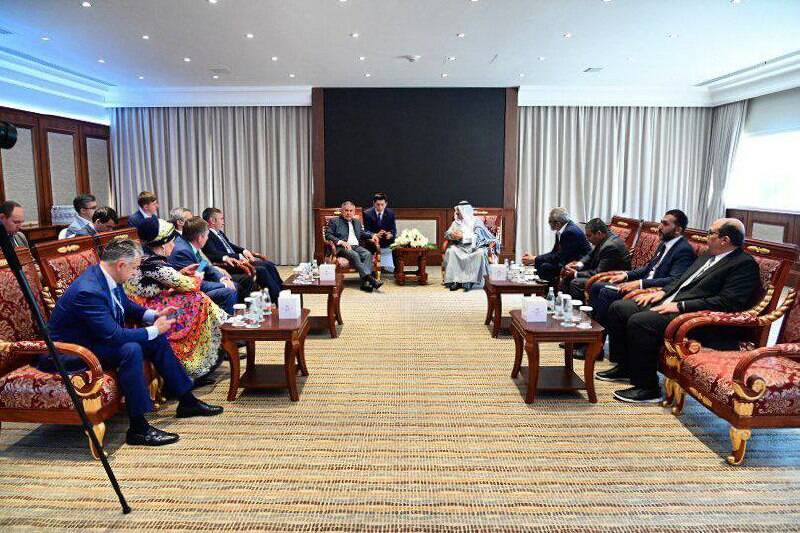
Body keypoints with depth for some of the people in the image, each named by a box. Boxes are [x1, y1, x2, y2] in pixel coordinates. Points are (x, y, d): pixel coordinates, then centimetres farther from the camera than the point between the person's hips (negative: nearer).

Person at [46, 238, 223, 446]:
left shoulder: (106, 276, -2)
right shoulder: (88, 291, -31)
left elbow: (126, 305, 17)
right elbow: (113, 335, -30)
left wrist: (153, 315, 2)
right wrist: (154, 330, -19)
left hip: (97, 340, 10)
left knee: (157, 339, 3)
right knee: (130, 349, -32)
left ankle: (187, 401, 11)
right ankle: (138, 428, -25)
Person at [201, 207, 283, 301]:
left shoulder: (220, 233, 18)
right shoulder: (207, 235, -12)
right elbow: (214, 254, -22)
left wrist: (244, 251, 6)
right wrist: (239, 256, -24)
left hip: (236, 258, 10)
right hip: (228, 263, -10)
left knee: (269, 265, 0)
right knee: (261, 270, -23)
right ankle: (277, 299, -16)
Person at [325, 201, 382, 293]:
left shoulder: (357, 222, 28)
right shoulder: (334, 221, 10)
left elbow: (363, 234, 30)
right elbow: (328, 235, -1)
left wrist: (371, 236, 7)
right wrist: (341, 242, -16)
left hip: (356, 246, 5)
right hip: (342, 247, -4)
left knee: (368, 254, -27)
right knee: (354, 255, -35)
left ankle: (365, 282, -40)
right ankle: (369, 278, -43)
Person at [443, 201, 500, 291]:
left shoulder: (476, 221, 2)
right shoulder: (456, 222, 15)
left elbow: (477, 237, -11)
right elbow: (447, 234, 11)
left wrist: (463, 236, -21)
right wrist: (452, 235, -13)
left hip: (475, 247, -3)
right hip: (460, 247, 3)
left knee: (480, 253, -36)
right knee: (450, 251, -28)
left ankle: (471, 281, -34)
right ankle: (455, 280, -32)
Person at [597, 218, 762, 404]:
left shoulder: (745, 264, -8)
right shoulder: (708, 256, 20)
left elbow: (727, 303, -18)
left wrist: (680, 306, -20)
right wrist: (662, 292, 8)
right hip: (669, 302, 10)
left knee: (639, 321, -31)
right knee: (618, 308, 2)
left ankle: (647, 388, -18)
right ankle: (625, 367, 15)